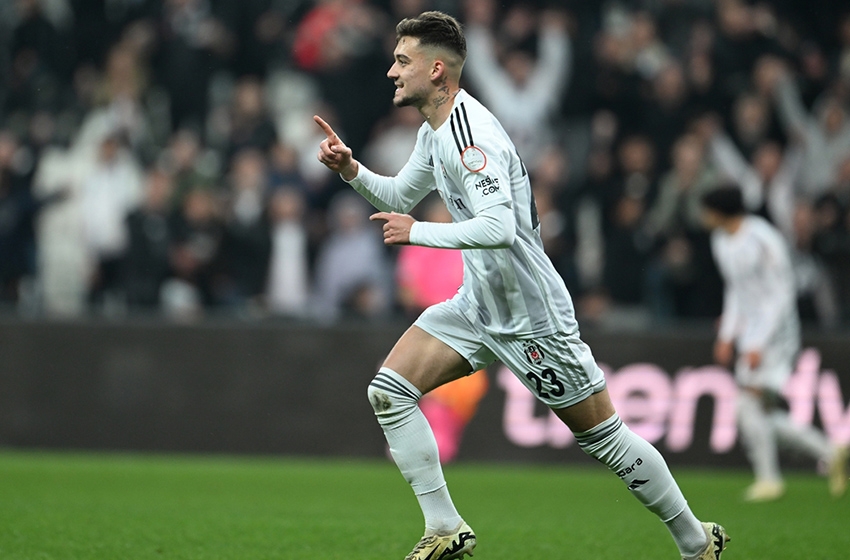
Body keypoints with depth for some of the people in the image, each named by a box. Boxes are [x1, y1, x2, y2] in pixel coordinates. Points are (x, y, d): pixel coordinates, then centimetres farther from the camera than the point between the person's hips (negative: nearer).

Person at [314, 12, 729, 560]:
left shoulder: (471, 133, -24)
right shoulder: (435, 130, 7)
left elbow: (498, 227, -34)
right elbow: (401, 196, 24)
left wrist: (417, 233, -24)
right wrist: (352, 169, 6)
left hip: (532, 316, -9)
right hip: (478, 304, 9)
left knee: (602, 433, 0)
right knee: (389, 392, -6)